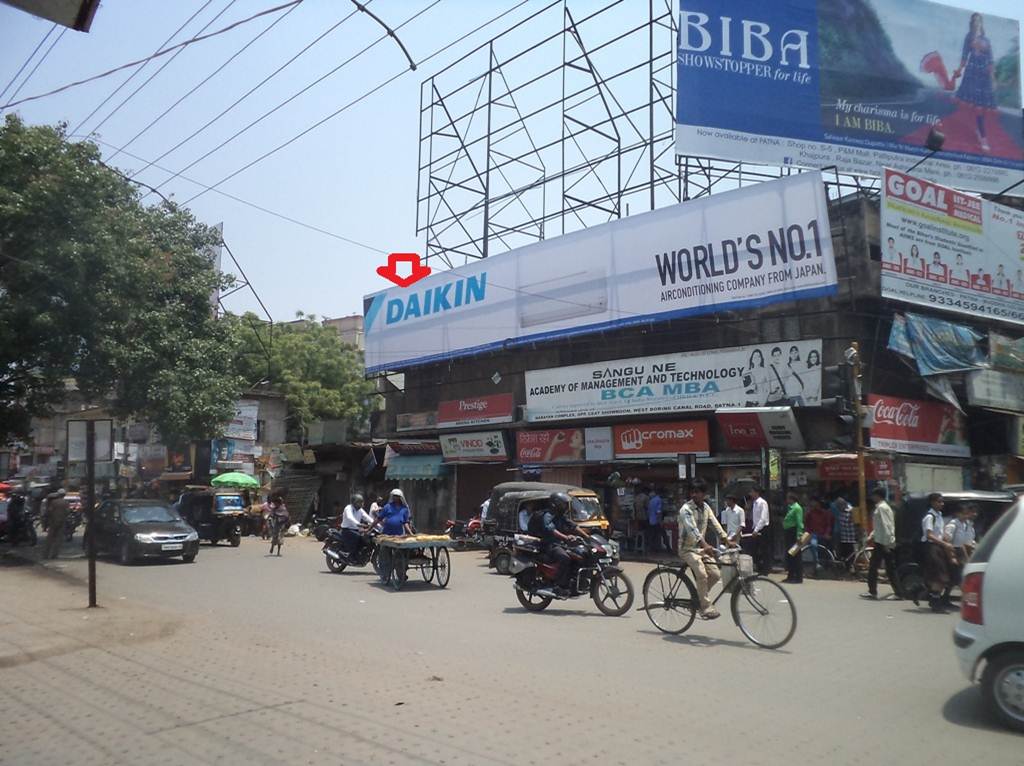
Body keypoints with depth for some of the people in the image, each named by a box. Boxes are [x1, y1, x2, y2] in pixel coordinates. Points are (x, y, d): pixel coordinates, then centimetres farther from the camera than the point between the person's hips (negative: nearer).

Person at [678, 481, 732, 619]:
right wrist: (705, 545, -45)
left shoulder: (705, 507, 7)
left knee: (716, 574, -6)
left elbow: (715, 524, 4)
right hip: (688, 549, -7)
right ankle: (706, 607, -16)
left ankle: (698, 596, 15)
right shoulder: (686, 509, -17)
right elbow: (692, 529, -31)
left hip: (701, 547, 7)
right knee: (702, 574, -25)